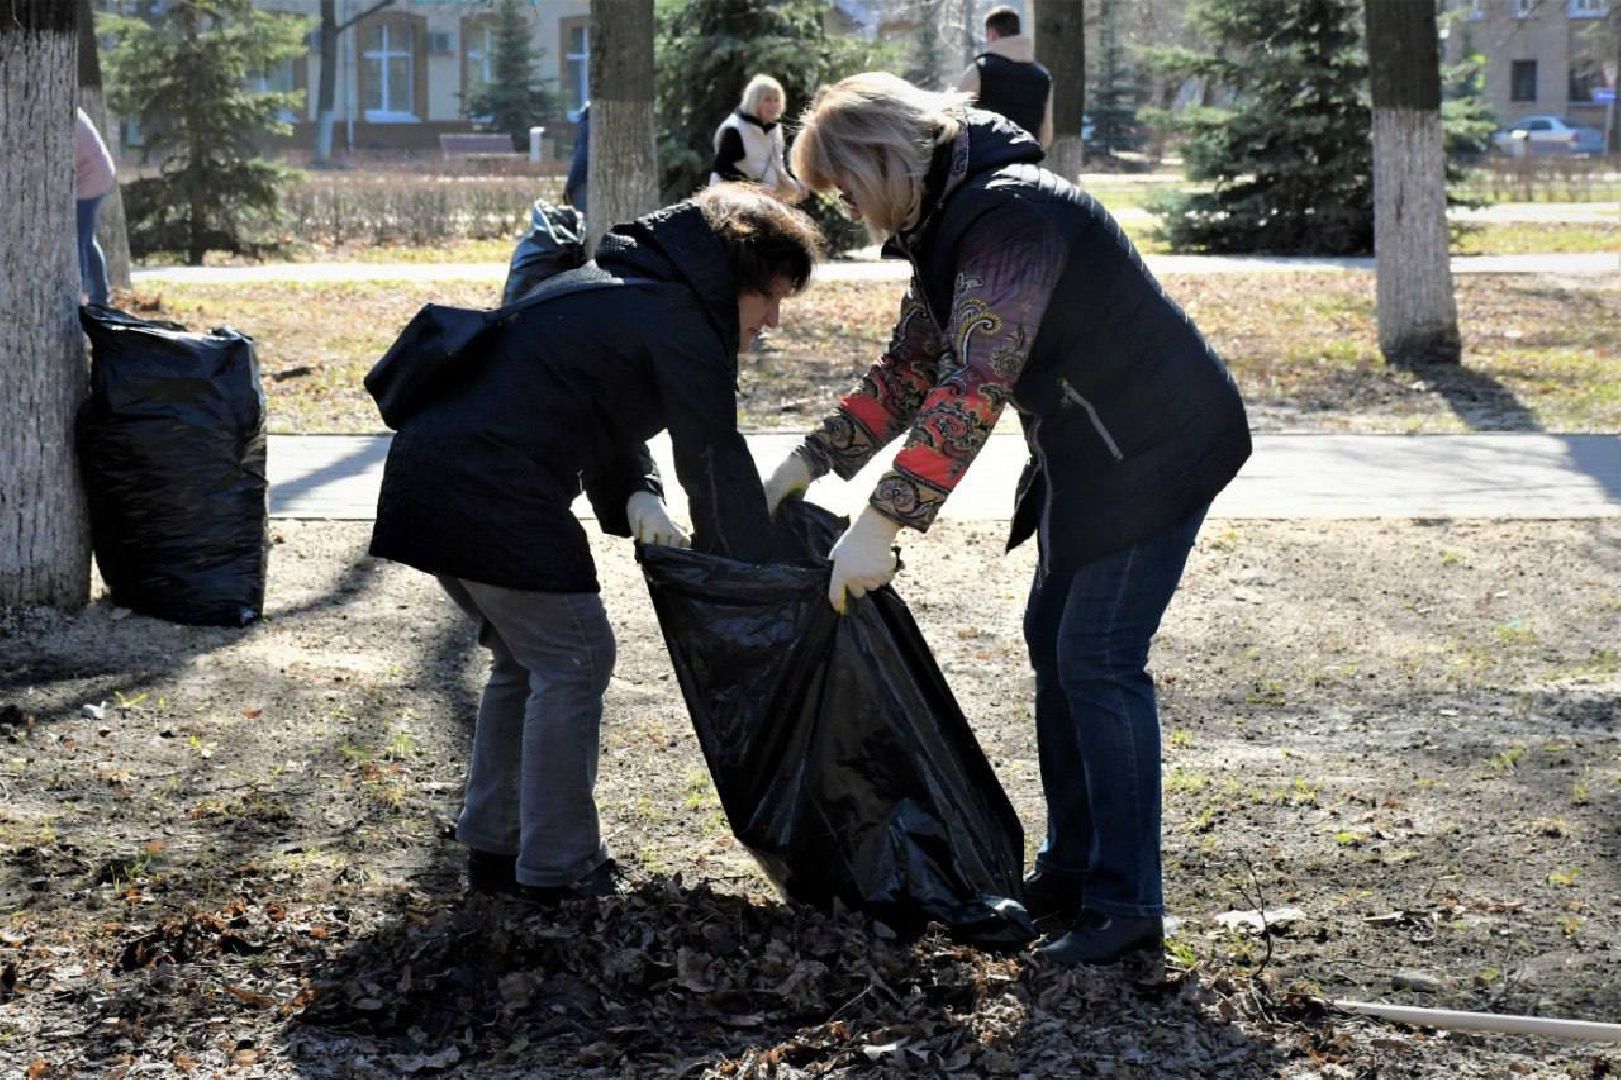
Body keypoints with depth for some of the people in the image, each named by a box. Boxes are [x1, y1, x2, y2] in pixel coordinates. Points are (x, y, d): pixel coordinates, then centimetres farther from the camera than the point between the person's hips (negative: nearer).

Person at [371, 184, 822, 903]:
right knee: (573, 662, 1)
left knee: (523, 658, 21)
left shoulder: (625, 288, 24)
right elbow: (715, 459, -8)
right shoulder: (679, 318, -8)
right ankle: (556, 869, 6)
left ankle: (492, 847, 27)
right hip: (492, 491, -10)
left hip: (429, 467, 10)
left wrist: (634, 495, 7)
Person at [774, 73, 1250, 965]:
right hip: (1090, 455, 11)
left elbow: (975, 387, -33)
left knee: (1098, 657, -11)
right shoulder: (946, 225, 7)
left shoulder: (1008, 215, -25)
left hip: (1155, 449, -11)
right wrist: (797, 472, 9)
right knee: (1054, 641, 13)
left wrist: (880, 525, -34)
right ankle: (1072, 869, 21)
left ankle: (1125, 904, -4)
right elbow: (909, 370, 15)